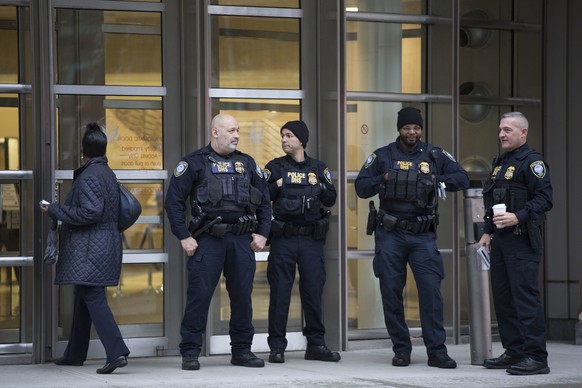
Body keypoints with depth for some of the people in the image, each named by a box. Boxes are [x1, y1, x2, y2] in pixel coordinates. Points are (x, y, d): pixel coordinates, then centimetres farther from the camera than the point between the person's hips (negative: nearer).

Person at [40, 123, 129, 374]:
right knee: (83, 298, 18)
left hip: (90, 250, -10)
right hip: (106, 245, 10)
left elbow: (90, 212, -23)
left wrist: (55, 211, -13)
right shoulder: (108, 174, 14)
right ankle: (75, 354, 27)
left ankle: (116, 352, -22)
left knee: (93, 298, -13)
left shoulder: (89, 176, -15)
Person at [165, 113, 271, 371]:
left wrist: (262, 233, 7)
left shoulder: (247, 163, 15)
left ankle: (242, 351, 17)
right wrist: (184, 237, -8)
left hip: (242, 240, 4)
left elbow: (264, 201, 19)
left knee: (242, 296, 7)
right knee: (199, 295, -5)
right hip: (207, 240, -4)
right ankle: (190, 352, 2)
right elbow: (174, 201, -2)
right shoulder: (195, 163, 1)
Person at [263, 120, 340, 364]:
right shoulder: (275, 167, 4)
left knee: (313, 291, 4)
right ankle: (277, 347, 5)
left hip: (312, 239, 2)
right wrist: (276, 186, -16)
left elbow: (331, 200, 9)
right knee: (280, 292, -1)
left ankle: (316, 344, 13)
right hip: (283, 239, -1)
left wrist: (321, 189, -9)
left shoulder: (318, 168, 9)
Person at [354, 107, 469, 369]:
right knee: (391, 293, 3)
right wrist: (384, 180, -12)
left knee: (431, 290, -8)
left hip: (423, 235, 0)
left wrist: (436, 181, -7)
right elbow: (361, 187, 4)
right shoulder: (382, 156, 6)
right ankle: (401, 350, 13)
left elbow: (462, 179, 6)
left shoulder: (435, 155, 8)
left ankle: (436, 351, -5)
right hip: (390, 234, 0)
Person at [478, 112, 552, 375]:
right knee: (503, 296, 10)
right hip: (500, 240, 9)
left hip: (521, 240, -9)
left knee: (525, 295, -12)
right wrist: (488, 231, 21)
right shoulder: (500, 162, 21)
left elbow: (544, 198, -17)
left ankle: (536, 356, -12)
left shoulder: (532, 162, -8)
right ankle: (514, 352, 17)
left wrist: (518, 217, -25)